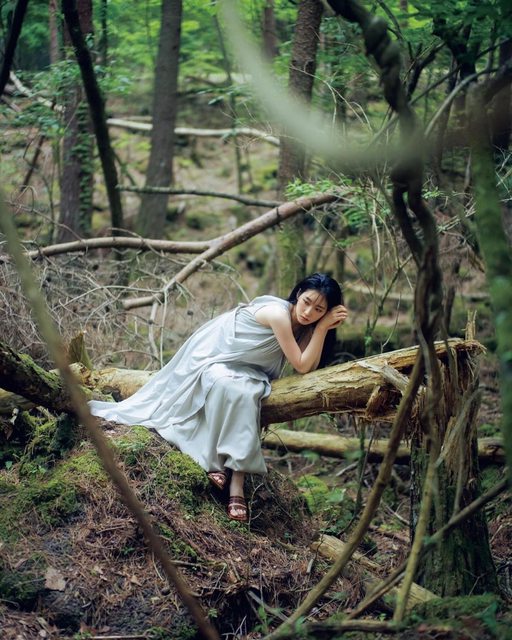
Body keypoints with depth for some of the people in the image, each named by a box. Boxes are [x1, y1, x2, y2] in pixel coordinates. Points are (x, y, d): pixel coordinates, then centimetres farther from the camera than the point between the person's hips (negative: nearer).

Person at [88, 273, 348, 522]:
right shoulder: (278, 314, -27)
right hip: (213, 357, -5)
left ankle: (236, 479, -33)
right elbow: (301, 366, -25)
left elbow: (310, 365, -13)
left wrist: (324, 327, -19)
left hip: (243, 370, 5)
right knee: (229, 387, -37)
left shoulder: (304, 324, -3)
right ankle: (217, 459, -27)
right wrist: (322, 327, -28)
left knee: (246, 394, -28)